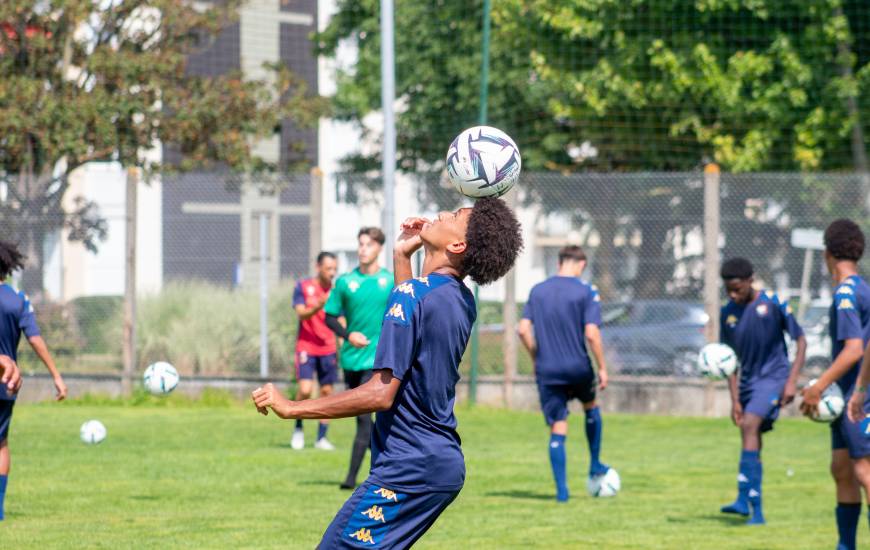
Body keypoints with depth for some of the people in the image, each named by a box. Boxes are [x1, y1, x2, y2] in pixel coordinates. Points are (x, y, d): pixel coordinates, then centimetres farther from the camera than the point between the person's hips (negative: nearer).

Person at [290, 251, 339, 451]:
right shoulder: (302, 287, -1)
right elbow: (301, 314, -12)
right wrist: (317, 307, -32)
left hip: (328, 350, 3)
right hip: (306, 348, -3)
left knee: (327, 392, 2)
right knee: (305, 390, -15)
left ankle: (321, 438, 10)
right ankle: (298, 429, 7)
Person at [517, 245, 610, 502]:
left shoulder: (537, 290, 5)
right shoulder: (586, 292, -6)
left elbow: (523, 329, 0)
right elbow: (591, 333, -13)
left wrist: (536, 358, 12)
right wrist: (602, 368, -5)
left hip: (547, 371, 2)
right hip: (578, 368, -2)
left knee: (558, 430, 4)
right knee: (591, 406, 28)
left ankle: (562, 490, 0)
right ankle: (595, 464, 32)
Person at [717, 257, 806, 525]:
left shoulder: (774, 303, -10)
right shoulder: (728, 313, 4)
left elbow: (801, 340, -5)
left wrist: (792, 381, -12)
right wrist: (735, 400, 5)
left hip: (773, 377, -6)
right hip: (749, 380, 6)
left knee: (750, 426, -25)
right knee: (752, 443, 8)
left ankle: (744, 499, -30)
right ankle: (756, 511, 14)